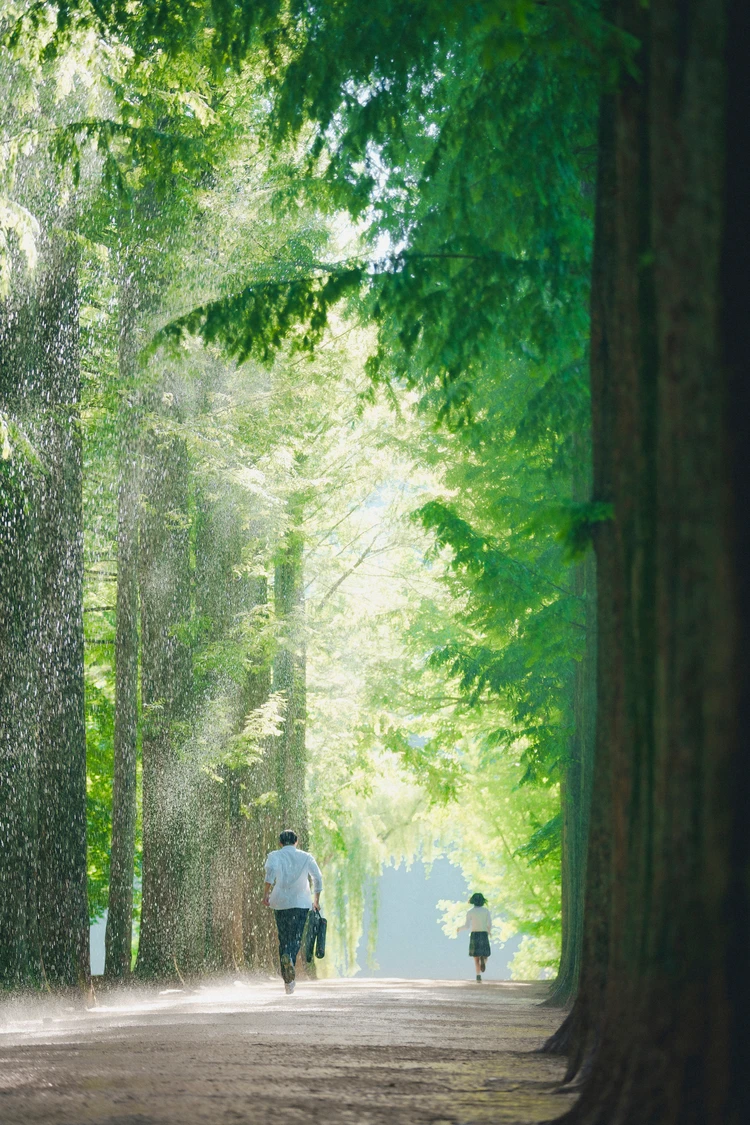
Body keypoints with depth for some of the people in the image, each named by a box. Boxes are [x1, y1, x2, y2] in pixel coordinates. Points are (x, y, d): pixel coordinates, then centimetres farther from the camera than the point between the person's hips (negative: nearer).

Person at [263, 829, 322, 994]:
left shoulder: (275, 856, 4)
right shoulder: (306, 857, 9)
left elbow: (272, 870, -17)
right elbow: (318, 878, 5)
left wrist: (266, 892, -15)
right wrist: (316, 900, 16)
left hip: (281, 902, 0)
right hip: (301, 903, 0)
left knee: (283, 938, 10)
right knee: (296, 938, 1)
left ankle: (287, 980, 9)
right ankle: (289, 957, -35)